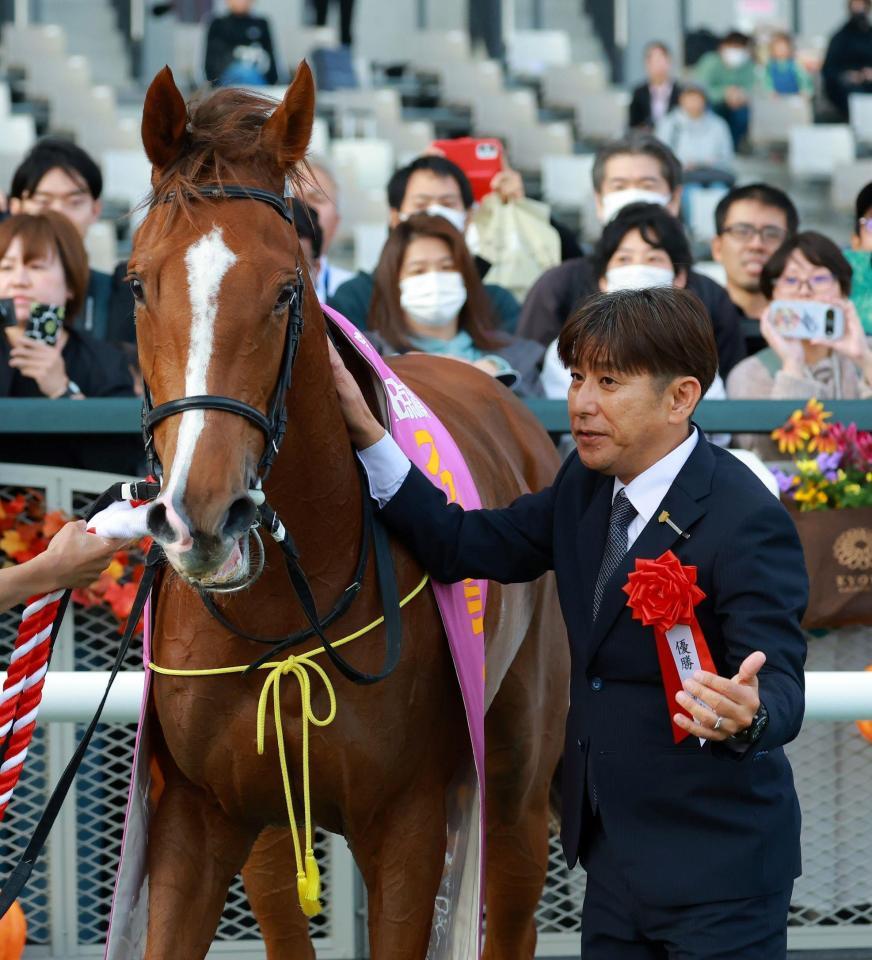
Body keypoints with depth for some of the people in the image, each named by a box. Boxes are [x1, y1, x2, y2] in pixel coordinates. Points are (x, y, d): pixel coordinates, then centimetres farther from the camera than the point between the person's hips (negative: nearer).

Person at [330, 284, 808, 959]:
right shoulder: (587, 485, 5)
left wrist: (749, 715, -48)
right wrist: (366, 435, 0)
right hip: (614, 851, 8)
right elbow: (466, 547, 6)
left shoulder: (749, 522, -20)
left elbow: (781, 685, -25)